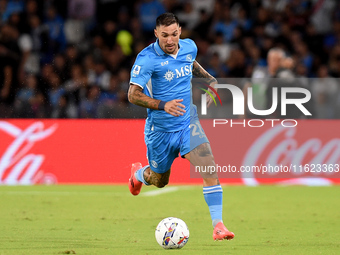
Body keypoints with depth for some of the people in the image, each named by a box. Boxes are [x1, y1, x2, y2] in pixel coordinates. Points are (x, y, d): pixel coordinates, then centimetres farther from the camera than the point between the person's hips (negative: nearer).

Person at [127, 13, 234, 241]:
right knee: (160, 181, 16)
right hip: (160, 128, -3)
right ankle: (138, 174, 53)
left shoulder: (189, 47, -2)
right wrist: (163, 105, -34)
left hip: (188, 121, 3)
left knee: (209, 166, -20)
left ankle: (218, 225, -20)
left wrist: (210, 79, 8)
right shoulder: (147, 58, -18)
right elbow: (133, 95, -21)